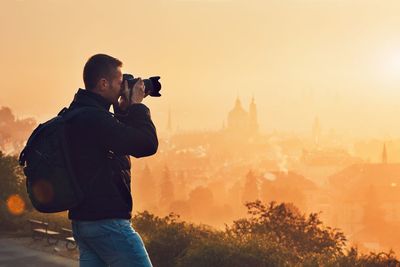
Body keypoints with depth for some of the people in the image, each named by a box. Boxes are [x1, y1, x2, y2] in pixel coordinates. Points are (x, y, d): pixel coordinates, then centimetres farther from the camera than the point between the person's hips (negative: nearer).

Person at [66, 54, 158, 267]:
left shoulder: (78, 115, 13)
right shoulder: (94, 118, -19)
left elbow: (123, 141, 23)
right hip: (107, 221, -10)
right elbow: (147, 144, -20)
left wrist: (124, 110, 11)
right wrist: (136, 106, -7)